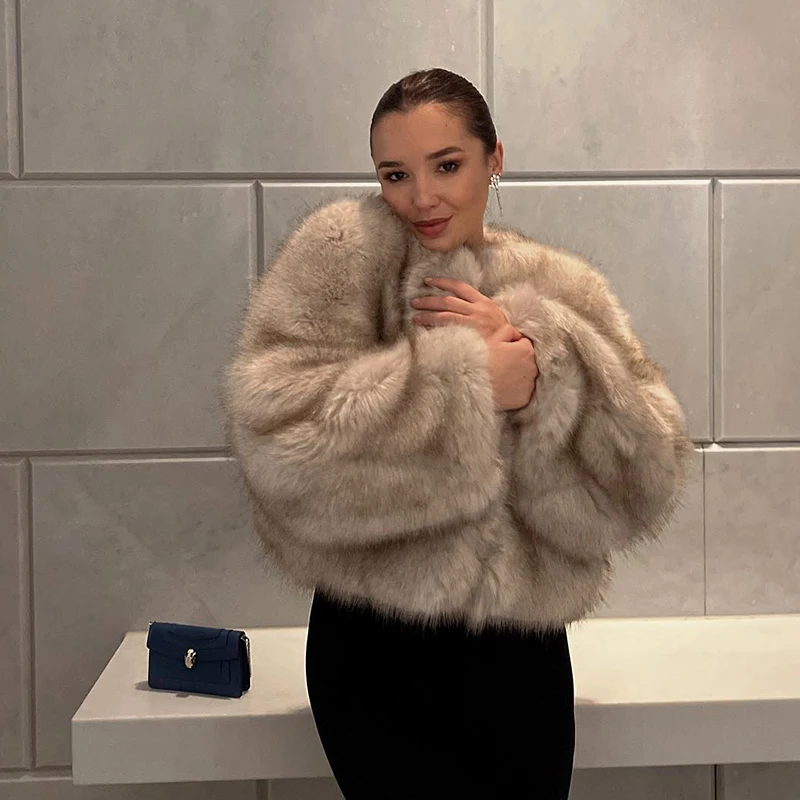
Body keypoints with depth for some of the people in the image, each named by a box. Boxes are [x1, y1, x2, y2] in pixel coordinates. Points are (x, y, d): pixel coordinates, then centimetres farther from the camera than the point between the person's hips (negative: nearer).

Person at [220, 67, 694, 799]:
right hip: (374, 653, -3)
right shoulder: (343, 251, -5)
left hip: (521, 656, 3)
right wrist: (467, 378, -20)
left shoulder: (561, 289, 4)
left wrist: (540, 369, -19)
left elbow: (645, 483, -5)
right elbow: (271, 427, -21)